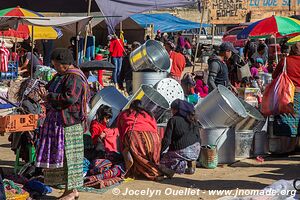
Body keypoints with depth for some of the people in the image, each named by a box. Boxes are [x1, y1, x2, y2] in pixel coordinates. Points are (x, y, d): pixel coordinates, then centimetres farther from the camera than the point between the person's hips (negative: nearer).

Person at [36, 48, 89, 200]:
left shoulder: (74, 78, -15)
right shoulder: (61, 75, 15)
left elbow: (70, 97, -26)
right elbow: (53, 89, 27)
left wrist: (49, 97, -19)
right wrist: (45, 91, 4)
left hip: (68, 122, -10)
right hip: (57, 120, 10)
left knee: (67, 154, -4)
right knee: (57, 152, 11)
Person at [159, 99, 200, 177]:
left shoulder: (173, 120, -6)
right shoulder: (193, 120, 10)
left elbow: (167, 139, -7)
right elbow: (198, 137, 16)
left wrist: (162, 153, 2)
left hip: (180, 151, -4)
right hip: (195, 150, 4)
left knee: (162, 164, 15)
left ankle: (180, 163, -10)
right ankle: (191, 163, 18)